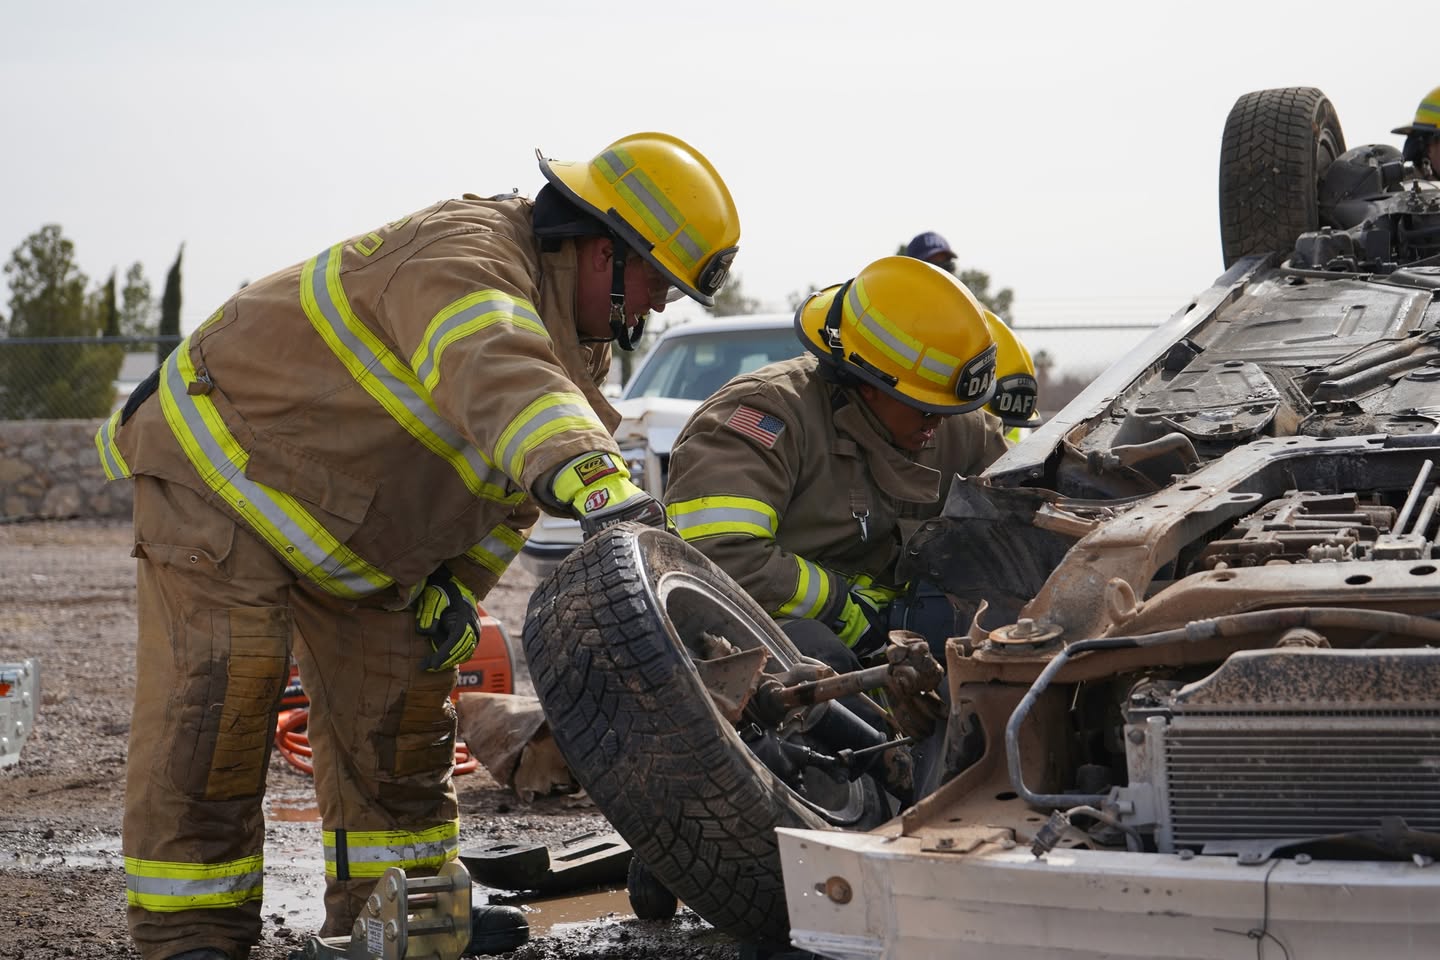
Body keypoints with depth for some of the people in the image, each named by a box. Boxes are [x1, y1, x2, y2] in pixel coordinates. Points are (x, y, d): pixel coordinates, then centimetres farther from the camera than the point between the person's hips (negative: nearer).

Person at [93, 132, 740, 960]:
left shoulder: (576, 342, 2)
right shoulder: (465, 256, -32)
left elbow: (510, 477, 13)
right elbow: (498, 380, -53)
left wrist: (460, 583, 0)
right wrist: (595, 483, -68)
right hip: (223, 464, -10)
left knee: (401, 702, 7)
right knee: (218, 705, -16)